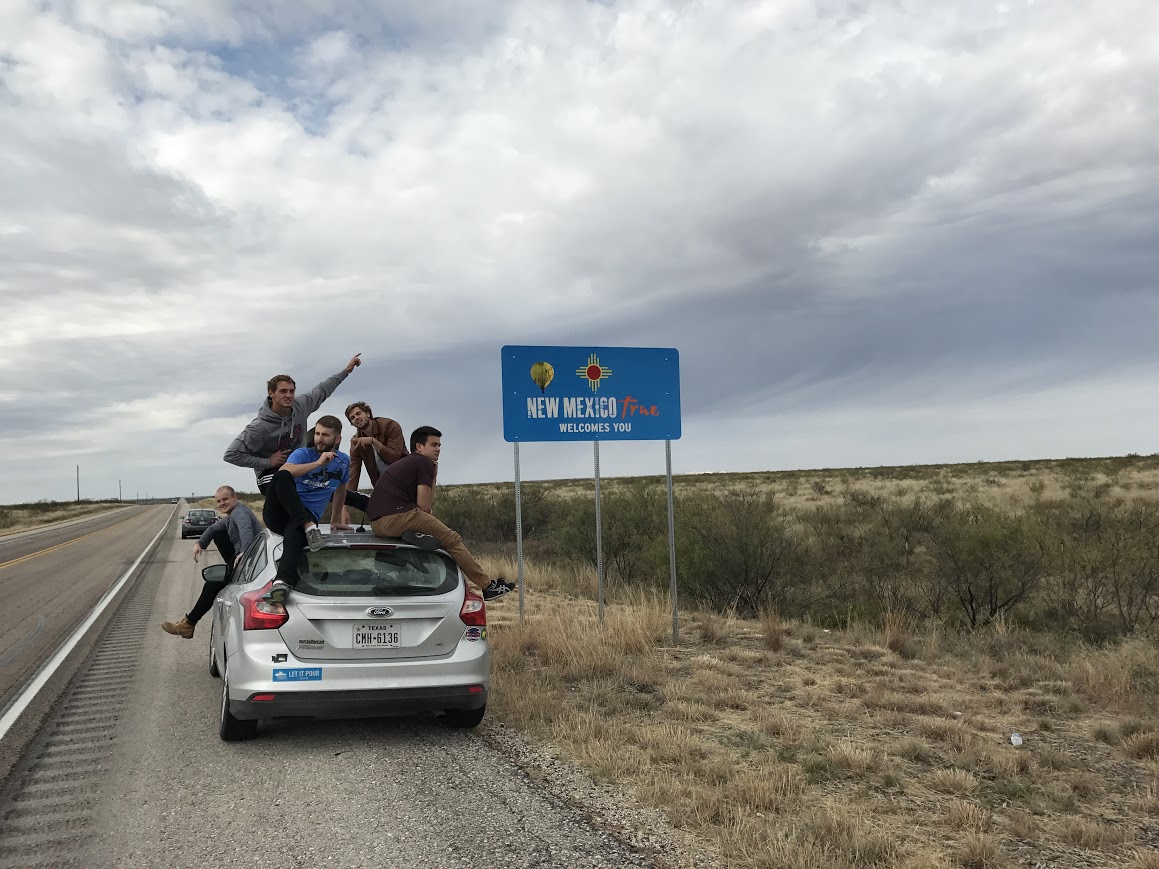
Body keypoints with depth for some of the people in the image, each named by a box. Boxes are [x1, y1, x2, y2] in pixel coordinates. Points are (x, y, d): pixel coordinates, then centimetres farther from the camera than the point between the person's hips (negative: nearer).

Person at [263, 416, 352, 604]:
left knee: (294, 535, -39)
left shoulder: (343, 461, 13)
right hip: (278, 513, -1)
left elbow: (340, 491, 31)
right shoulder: (303, 454, 0)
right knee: (282, 476, -35)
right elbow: (283, 472, -22)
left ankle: (282, 584, -63)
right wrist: (318, 463, -23)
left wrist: (334, 521, 34)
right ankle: (310, 528, -41)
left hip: (307, 516, 1)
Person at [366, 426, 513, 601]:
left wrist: (432, 476, 23)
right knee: (451, 539, -2)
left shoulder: (402, 464, 30)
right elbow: (423, 505, -2)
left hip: (377, 523, 9)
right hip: (399, 516, -9)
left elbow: (429, 504, 30)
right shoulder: (424, 462, 3)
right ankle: (487, 586, -1)